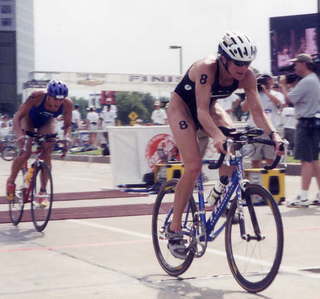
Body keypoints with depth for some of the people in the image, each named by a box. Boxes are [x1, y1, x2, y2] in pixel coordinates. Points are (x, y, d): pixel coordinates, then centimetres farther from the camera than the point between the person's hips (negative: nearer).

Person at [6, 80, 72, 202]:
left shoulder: (67, 104, -31)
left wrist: (66, 137, -37)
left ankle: (43, 190, -1)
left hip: (47, 122, 2)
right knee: (25, 153, -17)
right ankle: (11, 181, 8)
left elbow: (67, 125, -16)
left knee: (47, 153, -13)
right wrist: (20, 135, -51)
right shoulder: (37, 97, -40)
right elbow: (17, 117, -36)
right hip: (29, 119, -2)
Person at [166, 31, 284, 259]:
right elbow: (201, 112, -41)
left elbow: (257, 110, -21)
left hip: (209, 106, 6)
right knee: (194, 166, -18)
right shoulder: (206, 69, -36)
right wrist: (216, 135, -57)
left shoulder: (247, 76, -20)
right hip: (182, 106, -5)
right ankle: (174, 229, -8)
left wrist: (273, 133, -38)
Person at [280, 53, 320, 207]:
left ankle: (303, 197, -10)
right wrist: (289, 85, 11)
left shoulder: (306, 82, -16)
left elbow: (289, 99, -14)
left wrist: (283, 85, 0)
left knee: (306, 160, -10)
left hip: (306, 123, -10)